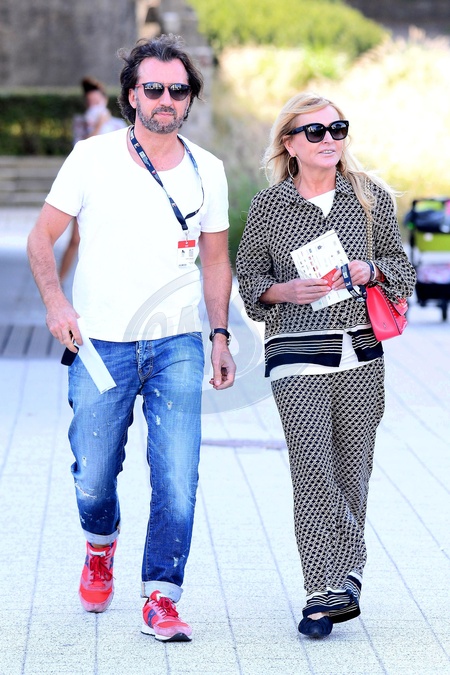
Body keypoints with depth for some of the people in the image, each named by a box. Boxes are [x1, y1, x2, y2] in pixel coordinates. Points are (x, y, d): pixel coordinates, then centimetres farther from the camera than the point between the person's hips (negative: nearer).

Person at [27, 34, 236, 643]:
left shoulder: (207, 172, 5)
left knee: (178, 479, -10)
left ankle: (161, 598, 1)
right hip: (100, 343, -1)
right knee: (93, 478, 5)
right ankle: (101, 545, 38)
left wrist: (220, 335, 8)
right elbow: (43, 236, 4)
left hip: (177, 346, 1)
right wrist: (56, 303, -11)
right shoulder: (92, 158, -2)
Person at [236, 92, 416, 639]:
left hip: (361, 353, 2)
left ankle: (343, 575, 24)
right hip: (296, 355, -2)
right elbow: (248, 276, 9)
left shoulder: (371, 196, 7)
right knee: (314, 471, -11)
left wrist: (371, 271, -8)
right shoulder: (268, 206, 2)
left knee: (352, 470, 8)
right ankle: (326, 592, -8)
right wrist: (286, 290, -11)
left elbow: (401, 266, 13)